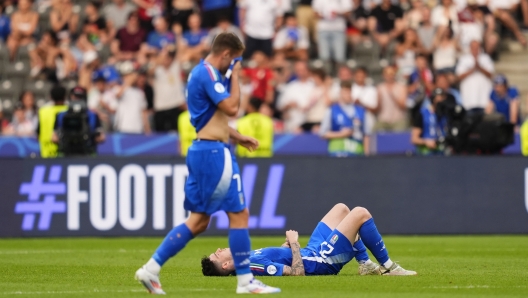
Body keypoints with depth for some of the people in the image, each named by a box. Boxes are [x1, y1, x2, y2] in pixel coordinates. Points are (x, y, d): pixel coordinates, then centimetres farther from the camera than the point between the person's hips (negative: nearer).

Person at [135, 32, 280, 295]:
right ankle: (245, 281, 0)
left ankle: (151, 268, 7)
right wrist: (235, 76, -9)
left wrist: (238, 137, 22)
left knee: (198, 221, 10)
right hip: (214, 152, -10)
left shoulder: (202, 73, 18)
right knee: (239, 214, -4)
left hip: (203, 151, 10)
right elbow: (231, 108, -20)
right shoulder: (207, 74, -15)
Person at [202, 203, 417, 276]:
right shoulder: (254, 265, -30)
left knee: (342, 209, 23)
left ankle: (366, 264, 25)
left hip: (312, 252, 10)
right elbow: (297, 272, -31)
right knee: (361, 214, -11)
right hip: (322, 260, -10)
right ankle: (387, 267, 6)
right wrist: (294, 243, -22)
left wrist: (288, 244, 7)